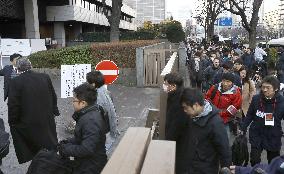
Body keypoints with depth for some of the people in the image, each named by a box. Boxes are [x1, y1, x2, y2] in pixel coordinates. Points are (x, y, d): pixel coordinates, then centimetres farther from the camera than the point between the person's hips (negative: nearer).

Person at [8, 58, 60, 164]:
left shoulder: (15, 82, -14)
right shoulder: (45, 77, -3)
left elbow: (13, 105, -13)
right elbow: (53, 97, 7)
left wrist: (12, 122, -1)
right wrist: (54, 111, 19)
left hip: (28, 124, -4)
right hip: (47, 121, 4)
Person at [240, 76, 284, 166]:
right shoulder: (256, 99, -9)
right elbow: (249, 115, 2)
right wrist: (243, 128, 0)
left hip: (273, 137, 0)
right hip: (256, 135, 1)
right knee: (254, 161, 3)